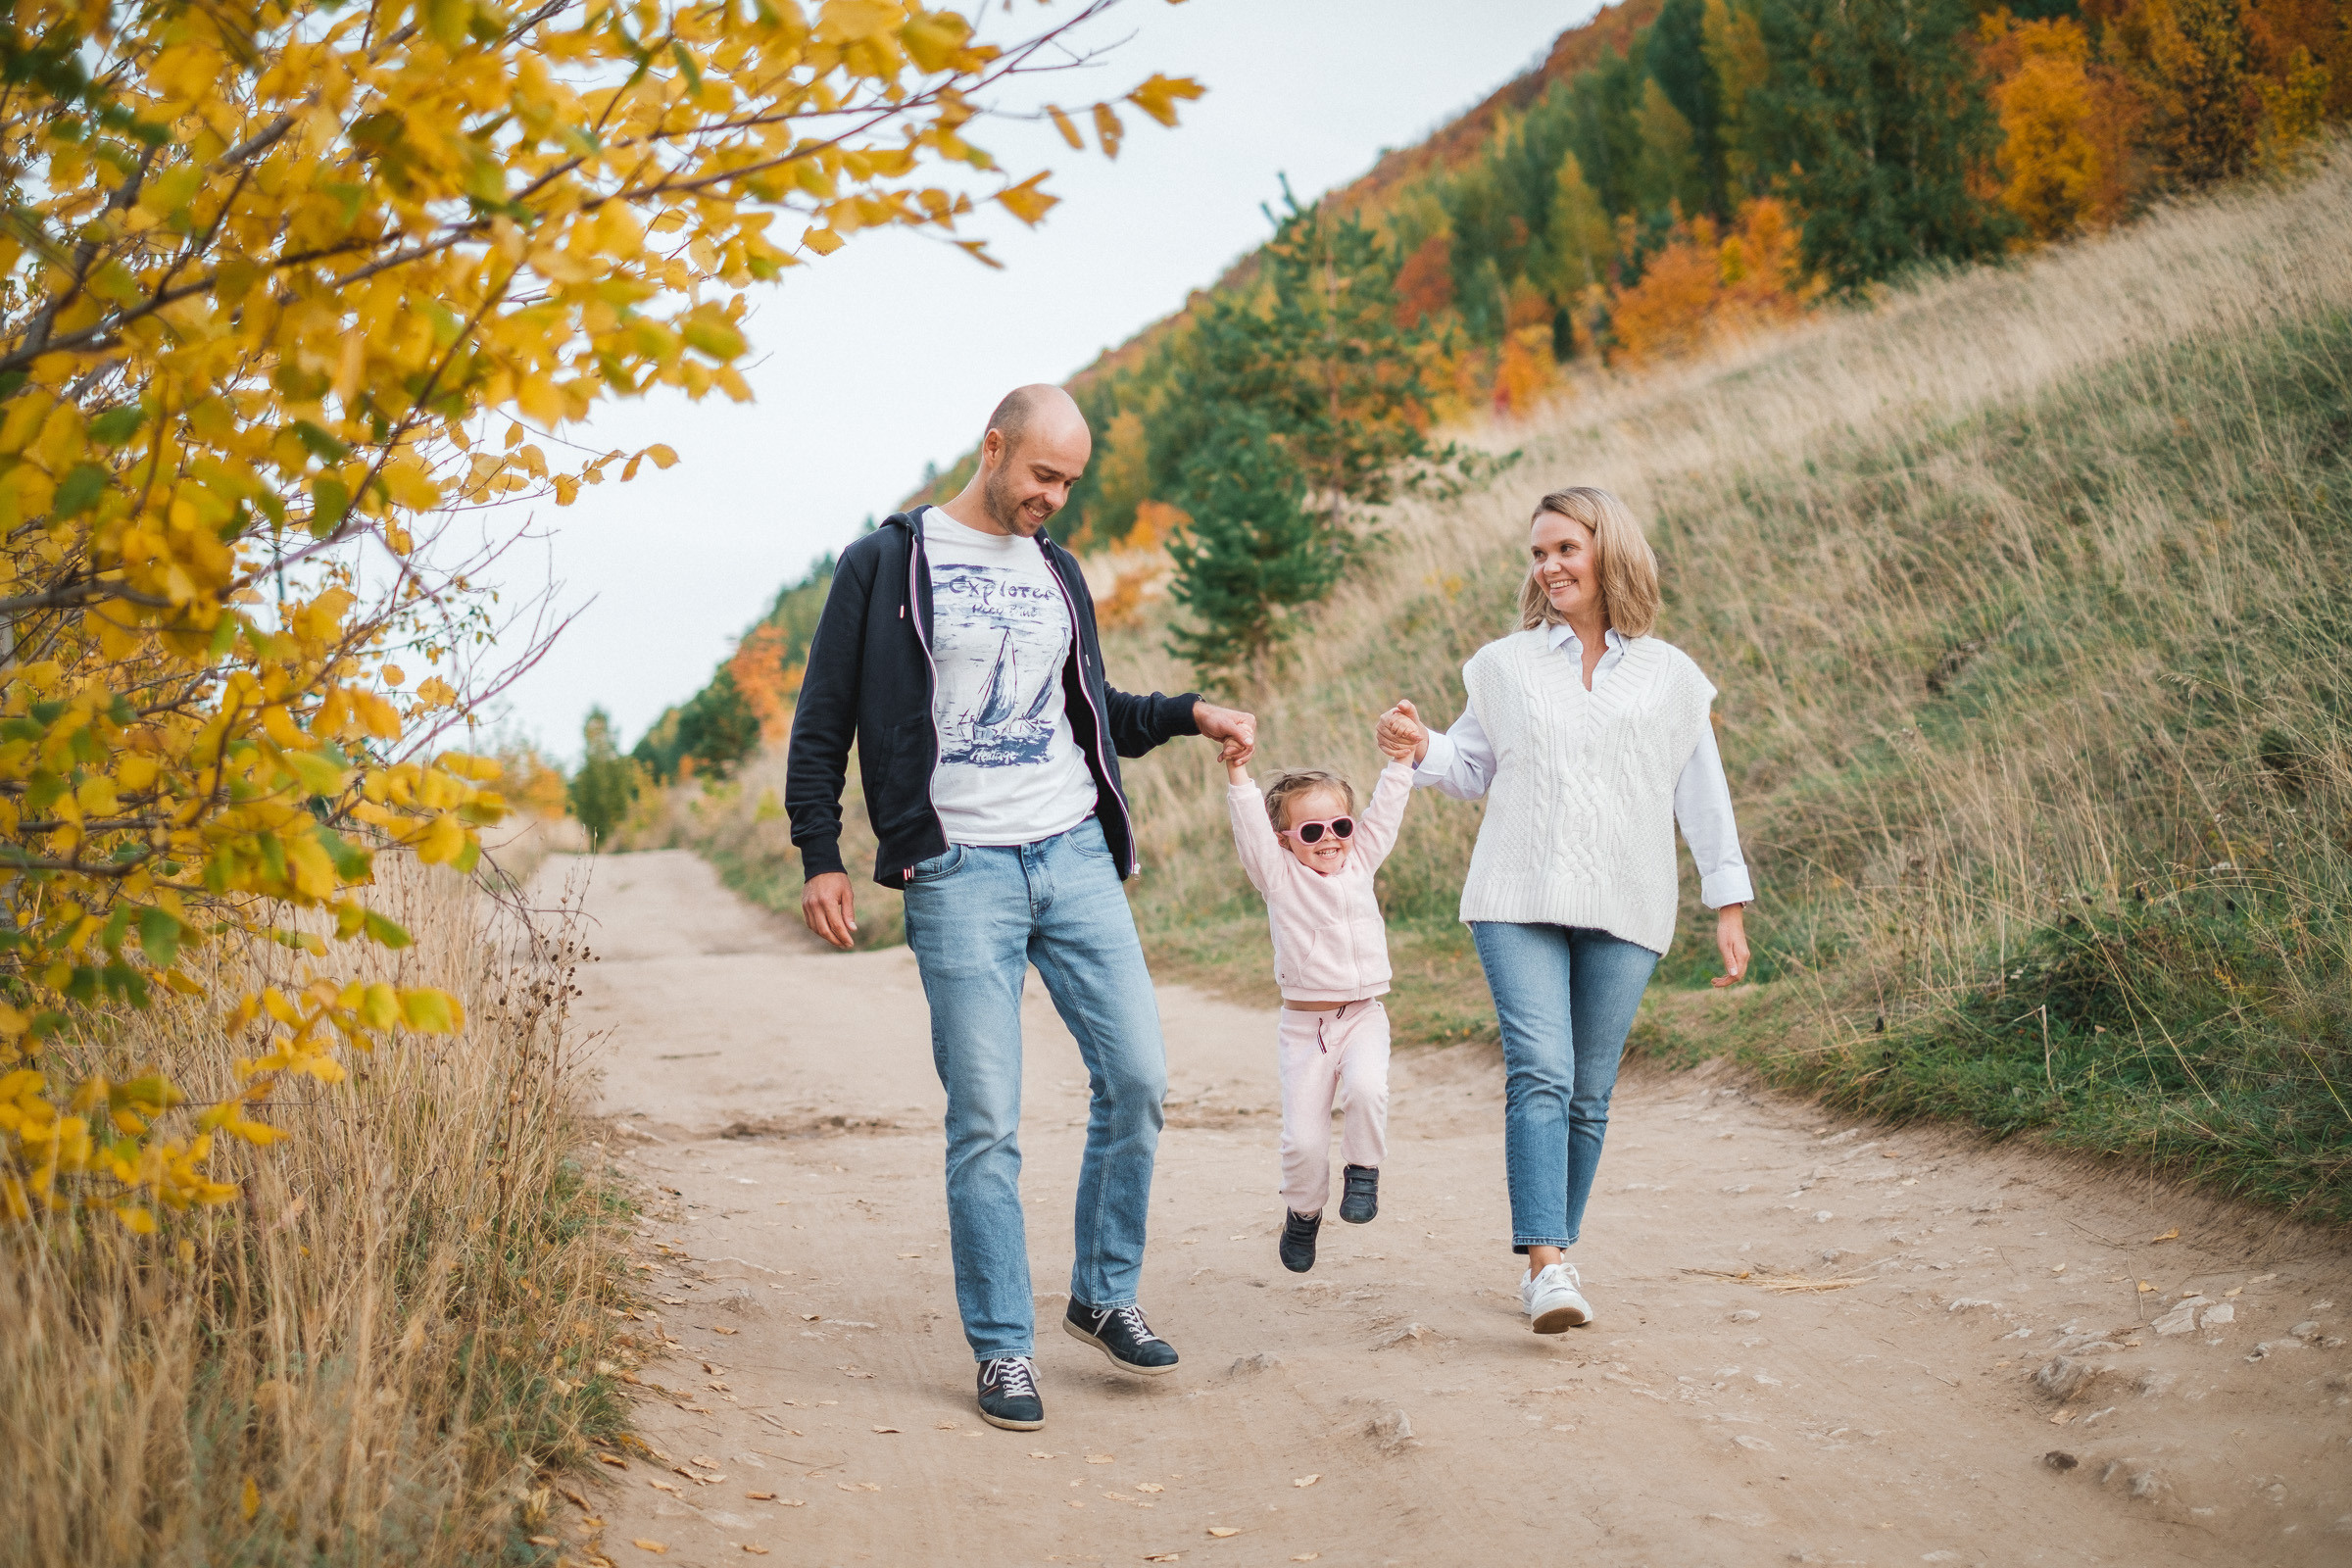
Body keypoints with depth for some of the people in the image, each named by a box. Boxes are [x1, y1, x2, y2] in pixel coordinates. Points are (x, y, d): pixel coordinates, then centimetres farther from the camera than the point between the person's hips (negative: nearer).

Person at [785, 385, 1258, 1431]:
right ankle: (1004, 1349, 6)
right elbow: (823, 720, 1)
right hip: (958, 873, -5)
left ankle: (1104, 1295, 18)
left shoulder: (1056, 571, 16)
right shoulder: (887, 563, 0)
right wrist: (819, 857, -6)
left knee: (1137, 1077, 0)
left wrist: (1189, 714, 12)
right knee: (986, 1119, -4)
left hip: (1076, 858, 5)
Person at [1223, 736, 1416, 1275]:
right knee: (1303, 1136, -3)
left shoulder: (1360, 863, 9)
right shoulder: (1280, 877, -2)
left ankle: (1363, 1170, -2)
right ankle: (1303, 1211, 25)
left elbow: (1385, 810, 6)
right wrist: (1237, 774, -27)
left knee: (1368, 1088, -28)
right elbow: (1251, 828, -15)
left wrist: (1400, 759, -3)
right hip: (1304, 1024, -1)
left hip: (1363, 1016, 2)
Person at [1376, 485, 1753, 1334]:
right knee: (1540, 1074, -15)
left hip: (1624, 913, 1)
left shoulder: (1670, 676, 10)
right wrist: (1423, 750, -4)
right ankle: (1547, 1265, -20)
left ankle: (1552, 1254, 14)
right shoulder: (1504, 665, 13)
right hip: (1517, 903, 0)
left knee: (1587, 1094, 2)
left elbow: (1703, 797, 12)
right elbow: (1474, 769, 17)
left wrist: (1730, 906, 9)